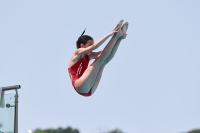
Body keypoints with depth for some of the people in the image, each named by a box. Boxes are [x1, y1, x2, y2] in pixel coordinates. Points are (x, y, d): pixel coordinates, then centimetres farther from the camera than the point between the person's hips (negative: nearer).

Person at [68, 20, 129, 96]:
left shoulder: (88, 56, 23)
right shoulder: (77, 53, 3)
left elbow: (104, 52, 13)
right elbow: (94, 46, -13)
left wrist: (120, 37, 3)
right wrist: (110, 34, -14)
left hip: (89, 91, 7)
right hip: (81, 87, -7)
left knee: (105, 60, -1)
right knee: (100, 59, -14)